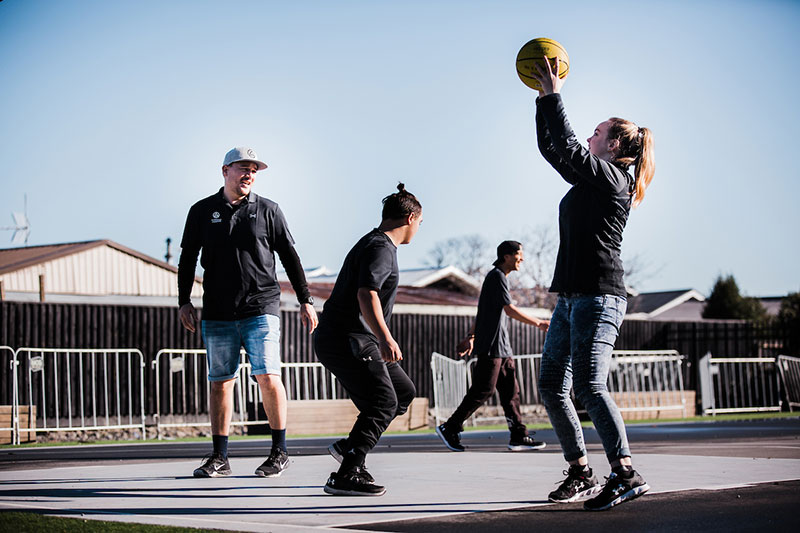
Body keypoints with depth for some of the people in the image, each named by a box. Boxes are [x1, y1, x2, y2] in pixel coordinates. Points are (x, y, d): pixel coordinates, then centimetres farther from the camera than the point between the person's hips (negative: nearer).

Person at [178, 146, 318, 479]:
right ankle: (219, 458, 10)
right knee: (220, 382, 3)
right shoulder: (202, 212, 9)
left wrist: (305, 301, 6)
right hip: (217, 313, 2)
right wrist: (184, 301, 5)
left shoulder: (267, 210, 6)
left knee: (267, 376, -11)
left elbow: (289, 257, 9)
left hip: (261, 310, -2)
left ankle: (280, 452, 1)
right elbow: (188, 258, 14)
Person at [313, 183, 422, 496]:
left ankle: (349, 447, 11)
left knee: (403, 392, 12)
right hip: (348, 341, -11)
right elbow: (366, 294, -28)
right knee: (383, 401, -17)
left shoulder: (374, 244, 21)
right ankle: (346, 476, -20)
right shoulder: (381, 248, -13)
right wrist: (385, 338, -40)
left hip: (358, 341, 11)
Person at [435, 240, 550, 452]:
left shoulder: (500, 278, 22)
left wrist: (470, 338, 23)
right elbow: (510, 309, -17)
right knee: (483, 390, -9)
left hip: (502, 347, 10)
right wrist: (538, 323, -14)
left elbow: (482, 314, 24)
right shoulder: (497, 276, -9)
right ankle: (449, 428, -2)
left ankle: (519, 437, 2)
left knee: (511, 390, 4)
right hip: (491, 345, -10)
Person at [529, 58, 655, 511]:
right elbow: (552, 149, 26)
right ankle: (582, 475, 10)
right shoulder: (593, 179, 20)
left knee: (589, 384, -19)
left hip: (598, 294, -10)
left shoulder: (611, 176, -5)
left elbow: (567, 147, -13)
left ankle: (627, 476, -20)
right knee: (551, 385, 6)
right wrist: (544, 100, 21)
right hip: (572, 295, 10)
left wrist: (554, 96, -4)